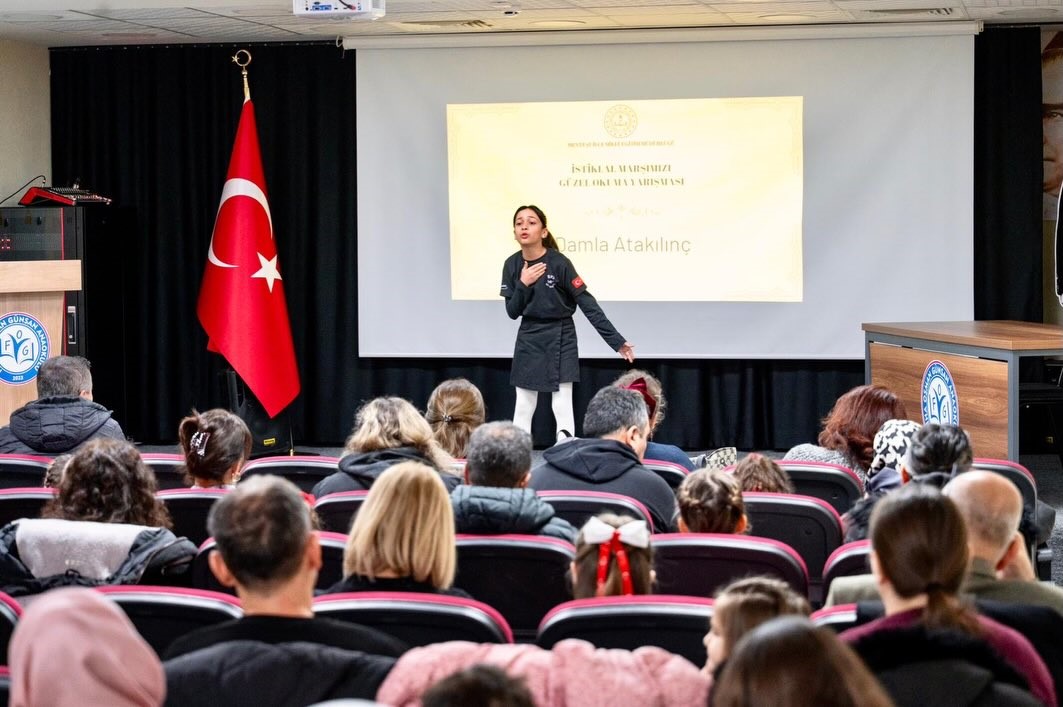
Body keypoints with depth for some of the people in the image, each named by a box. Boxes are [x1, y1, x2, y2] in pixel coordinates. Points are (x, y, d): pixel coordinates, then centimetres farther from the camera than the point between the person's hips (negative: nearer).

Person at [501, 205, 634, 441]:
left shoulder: (559, 263, -17)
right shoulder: (512, 265, -4)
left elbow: (587, 304, -17)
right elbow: (512, 312, -1)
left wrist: (617, 341, -20)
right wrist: (523, 285, -19)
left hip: (559, 340, -4)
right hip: (527, 341, 4)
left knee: (562, 408, -3)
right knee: (522, 409, 8)